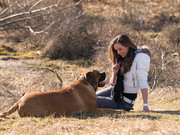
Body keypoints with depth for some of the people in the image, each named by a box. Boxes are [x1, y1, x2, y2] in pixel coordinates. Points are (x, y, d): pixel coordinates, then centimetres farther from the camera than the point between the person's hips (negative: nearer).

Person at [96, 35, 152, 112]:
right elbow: (113, 84, 13)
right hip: (117, 92, 9)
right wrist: (114, 73, -9)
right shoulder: (124, 59, 11)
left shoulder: (140, 57, -14)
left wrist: (145, 105, -30)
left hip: (125, 102, -9)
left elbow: (143, 82, -23)